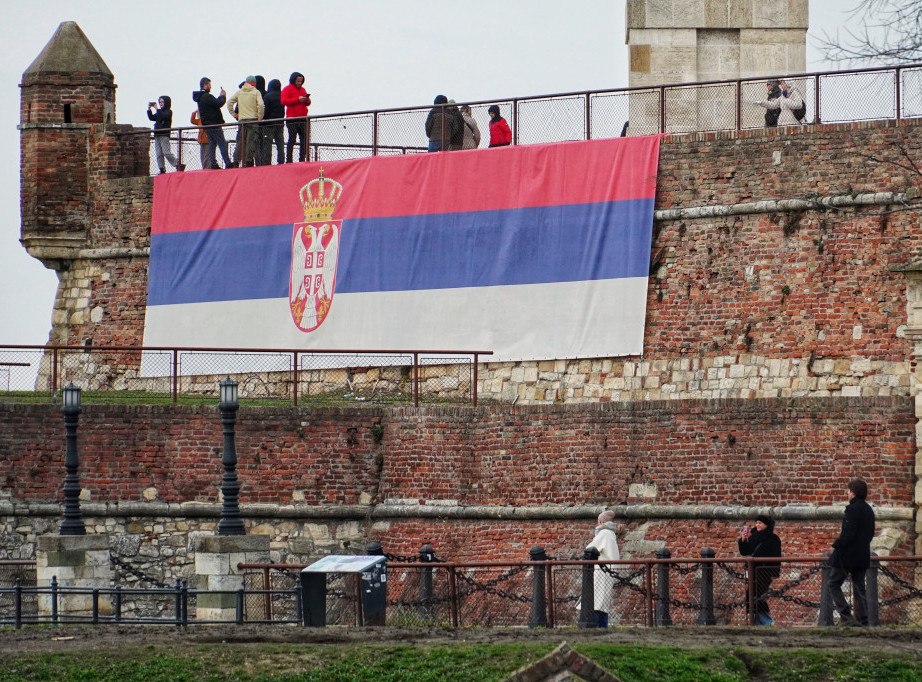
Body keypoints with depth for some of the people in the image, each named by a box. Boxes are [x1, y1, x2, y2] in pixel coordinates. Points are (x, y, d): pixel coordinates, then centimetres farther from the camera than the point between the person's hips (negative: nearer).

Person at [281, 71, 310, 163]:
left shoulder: (302, 89, 22)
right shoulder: (287, 89, 3)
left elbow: (307, 104, 26)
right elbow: (284, 101, -12)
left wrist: (307, 101, 1)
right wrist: (298, 99, -18)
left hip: (302, 118, 6)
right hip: (292, 118, -6)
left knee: (304, 140, 2)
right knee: (292, 139, -7)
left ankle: (302, 159, 6)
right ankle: (288, 160, -5)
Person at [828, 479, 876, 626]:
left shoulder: (853, 509, -16)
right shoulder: (869, 510, 11)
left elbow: (848, 534, -20)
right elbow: (871, 533, 17)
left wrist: (836, 546, -9)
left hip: (847, 555, -8)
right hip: (863, 556, 8)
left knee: (834, 585, 2)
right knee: (859, 588, 12)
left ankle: (846, 616, -11)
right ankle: (863, 620, 7)